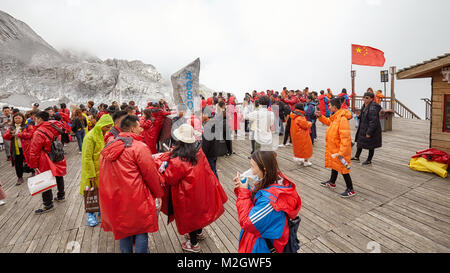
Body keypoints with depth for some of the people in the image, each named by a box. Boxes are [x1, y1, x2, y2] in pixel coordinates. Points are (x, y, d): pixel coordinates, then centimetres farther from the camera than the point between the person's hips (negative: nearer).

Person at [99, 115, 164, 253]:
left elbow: (103, 174, 15)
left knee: (123, 230, 23)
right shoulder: (139, 147, -16)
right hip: (136, 199, -7)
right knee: (141, 230, 10)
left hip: (114, 198, 7)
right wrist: (158, 194, -2)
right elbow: (150, 173, -14)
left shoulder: (108, 147, 8)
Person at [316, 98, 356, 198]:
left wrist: (341, 152, -31)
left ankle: (350, 190, 15)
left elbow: (345, 137, -30)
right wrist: (321, 116, 12)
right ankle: (332, 182, 43)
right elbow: (329, 122, 27)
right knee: (334, 164, 24)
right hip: (334, 147, 10)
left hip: (340, 148, -10)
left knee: (343, 168, 1)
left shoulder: (342, 119, -27)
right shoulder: (335, 116, 4)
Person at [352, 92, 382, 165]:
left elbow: (373, 121, -26)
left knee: (371, 145, 6)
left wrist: (369, 132, -25)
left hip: (371, 130, -9)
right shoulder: (365, 106, 5)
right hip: (363, 129, 10)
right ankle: (356, 157, 30)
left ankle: (369, 160, 21)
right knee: (360, 142, 17)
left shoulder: (373, 108, -24)